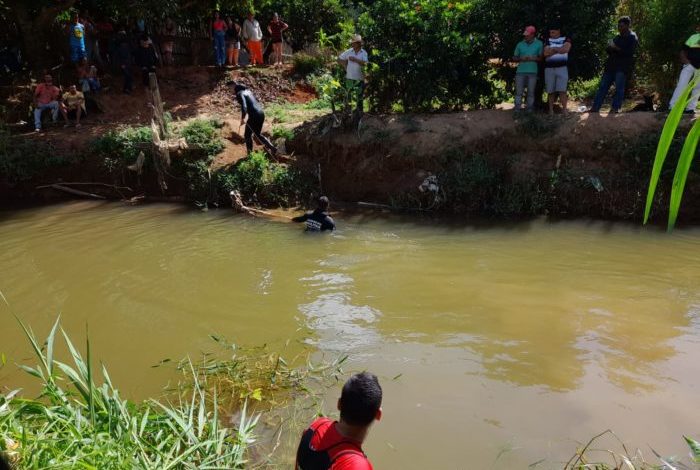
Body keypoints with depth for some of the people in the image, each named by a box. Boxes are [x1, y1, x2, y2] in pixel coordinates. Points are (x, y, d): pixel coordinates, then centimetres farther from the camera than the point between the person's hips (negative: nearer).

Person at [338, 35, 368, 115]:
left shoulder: (364, 53, -4)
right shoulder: (349, 52, 2)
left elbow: (365, 63, -19)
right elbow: (339, 59, 11)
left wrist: (354, 59, -21)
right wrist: (345, 66, 2)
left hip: (360, 78, -2)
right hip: (349, 77, 2)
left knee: (360, 96, 7)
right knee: (348, 95, 6)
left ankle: (359, 110, 20)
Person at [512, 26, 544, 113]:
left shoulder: (539, 44, 3)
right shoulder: (520, 44, 6)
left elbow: (541, 58, 4)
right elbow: (514, 58, 9)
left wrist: (533, 58, -15)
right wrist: (521, 58, -11)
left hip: (532, 72, -1)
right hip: (520, 72, 1)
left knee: (531, 92, 4)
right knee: (519, 92, -1)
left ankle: (529, 111, 11)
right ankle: (517, 110, 4)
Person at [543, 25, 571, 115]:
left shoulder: (566, 39, 9)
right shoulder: (548, 40, 12)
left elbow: (566, 49, -11)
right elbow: (546, 53, -3)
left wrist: (553, 49, -5)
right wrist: (559, 50, -4)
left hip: (562, 67, -2)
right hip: (549, 68, 2)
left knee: (562, 90, -9)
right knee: (550, 91, 1)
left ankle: (564, 110, -7)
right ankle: (551, 111, 6)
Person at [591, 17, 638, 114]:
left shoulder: (632, 37, -1)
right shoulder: (617, 37, 20)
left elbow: (629, 52, -15)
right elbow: (608, 51, 20)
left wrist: (616, 48, -15)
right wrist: (610, 47, -2)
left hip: (623, 67, -7)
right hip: (611, 65, 7)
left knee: (619, 88, -8)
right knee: (603, 86, 1)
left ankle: (616, 108, -5)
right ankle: (595, 107, 0)